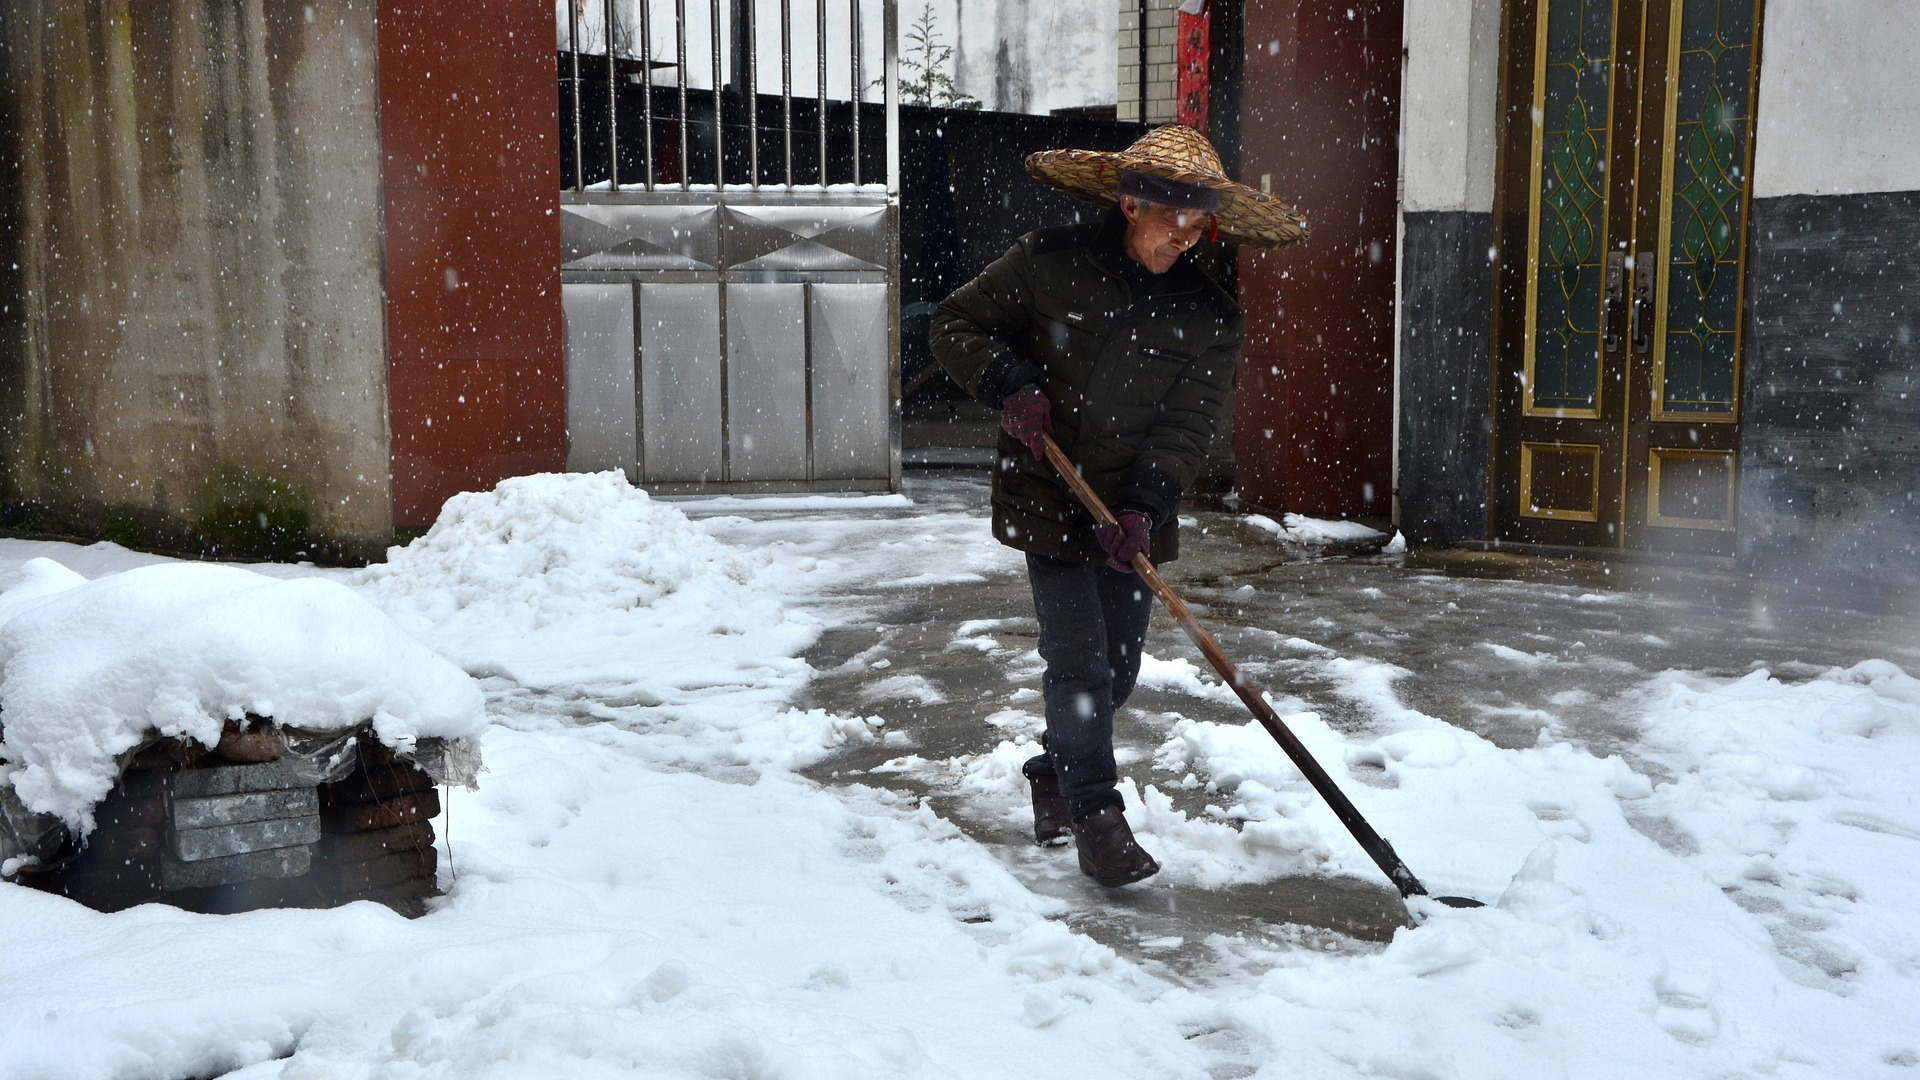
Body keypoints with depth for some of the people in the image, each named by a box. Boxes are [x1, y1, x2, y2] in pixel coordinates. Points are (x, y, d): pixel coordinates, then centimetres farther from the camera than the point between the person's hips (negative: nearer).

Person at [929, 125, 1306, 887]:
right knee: (1079, 661, -10)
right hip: (1049, 502, -3)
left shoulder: (1210, 316, -2)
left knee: (1119, 665, 12)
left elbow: (1189, 425, -8)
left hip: (1135, 517, 4)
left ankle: (1055, 774, 36)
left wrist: (1143, 505, -23)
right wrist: (1008, 383, -17)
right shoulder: (1048, 264, -7)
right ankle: (1095, 815, -2)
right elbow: (955, 324, 1)